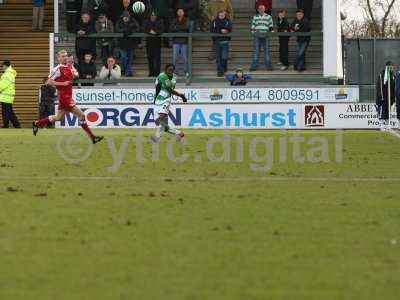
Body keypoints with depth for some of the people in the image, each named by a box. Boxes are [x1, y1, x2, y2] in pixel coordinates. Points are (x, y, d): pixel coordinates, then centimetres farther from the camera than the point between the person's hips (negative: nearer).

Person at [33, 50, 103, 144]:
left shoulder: (70, 67, 9)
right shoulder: (57, 69, -14)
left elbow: (76, 75, 24)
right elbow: (49, 82, -15)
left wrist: (75, 74, 0)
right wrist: (62, 83, -21)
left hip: (68, 96, 9)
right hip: (64, 97, -9)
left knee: (58, 117, 20)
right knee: (81, 115, -11)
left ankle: (37, 124, 33)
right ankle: (92, 137, -7)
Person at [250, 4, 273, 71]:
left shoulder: (268, 17, 7)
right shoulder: (255, 17, 11)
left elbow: (271, 26, 7)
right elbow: (253, 26, 14)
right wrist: (253, 32, 3)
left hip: (265, 36, -1)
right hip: (257, 36, 1)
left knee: (267, 51, 2)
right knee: (256, 51, -2)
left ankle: (268, 65, 7)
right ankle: (254, 66, 0)